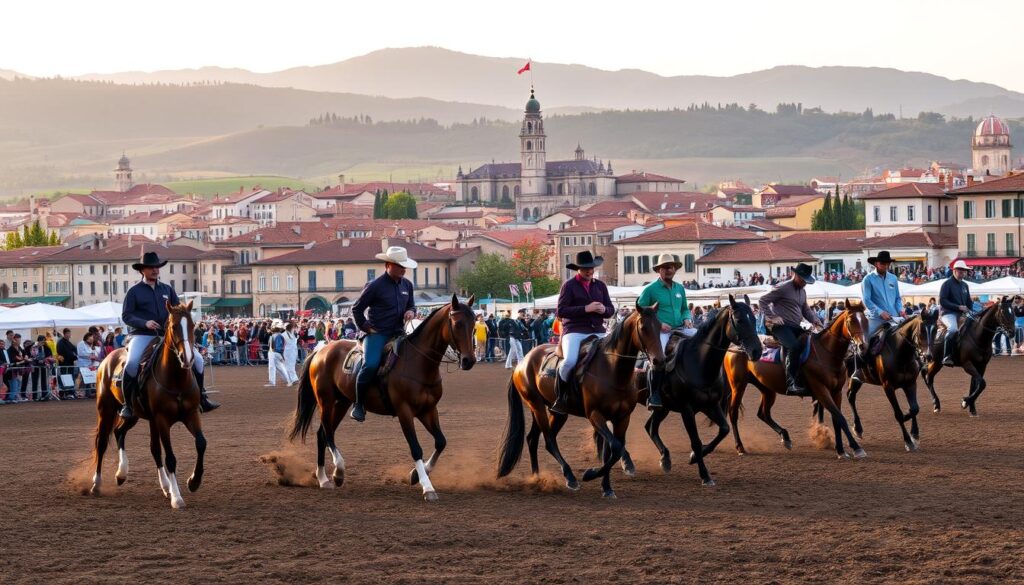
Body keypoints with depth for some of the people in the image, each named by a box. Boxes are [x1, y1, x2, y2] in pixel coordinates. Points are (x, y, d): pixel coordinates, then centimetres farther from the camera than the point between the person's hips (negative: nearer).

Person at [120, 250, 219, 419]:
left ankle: (201, 398, 7)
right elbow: (126, 315, -2)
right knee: (132, 363, -31)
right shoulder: (134, 291, 3)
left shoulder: (168, 289, 14)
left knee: (196, 359, -6)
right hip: (143, 336, -4)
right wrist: (145, 323, -18)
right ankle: (127, 404, -17)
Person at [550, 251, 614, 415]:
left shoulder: (600, 286, 17)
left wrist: (604, 310, -7)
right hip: (575, 331, -5)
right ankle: (559, 399, -14)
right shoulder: (569, 285, 2)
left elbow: (611, 310, 18)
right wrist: (586, 309, -15)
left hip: (598, 332, 5)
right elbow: (560, 311, -7)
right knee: (570, 360, -30)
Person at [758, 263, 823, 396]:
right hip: (780, 326, -9)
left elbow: (806, 310, 30)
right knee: (794, 346, -33)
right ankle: (791, 384, -38)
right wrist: (772, 318, -15)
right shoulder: (782, 288, -6)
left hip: (795, 327, 9)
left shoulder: (802, 291, 19)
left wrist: (814, 320, 9)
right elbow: (762, 301, -6)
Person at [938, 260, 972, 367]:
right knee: (953, 328, -36)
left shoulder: (965, 285, 18)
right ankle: (946, 357, -35)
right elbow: (942, 301, -14)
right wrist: (958, 307, -18)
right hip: (948, 313, -8)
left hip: (962, 314, 8)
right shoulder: (947, 284, -5)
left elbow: (969, 302, 24)